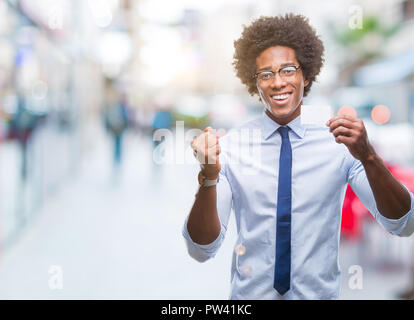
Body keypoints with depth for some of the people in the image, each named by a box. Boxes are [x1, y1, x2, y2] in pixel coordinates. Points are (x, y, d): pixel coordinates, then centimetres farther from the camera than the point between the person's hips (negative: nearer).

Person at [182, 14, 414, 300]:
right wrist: (209, 176, -29)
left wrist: (367, 156, -29)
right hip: (249, 295, 0)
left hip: (320, 292, 1)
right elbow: (202, 249, -13)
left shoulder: (337, 140, -8)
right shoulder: (230, 146, -9)